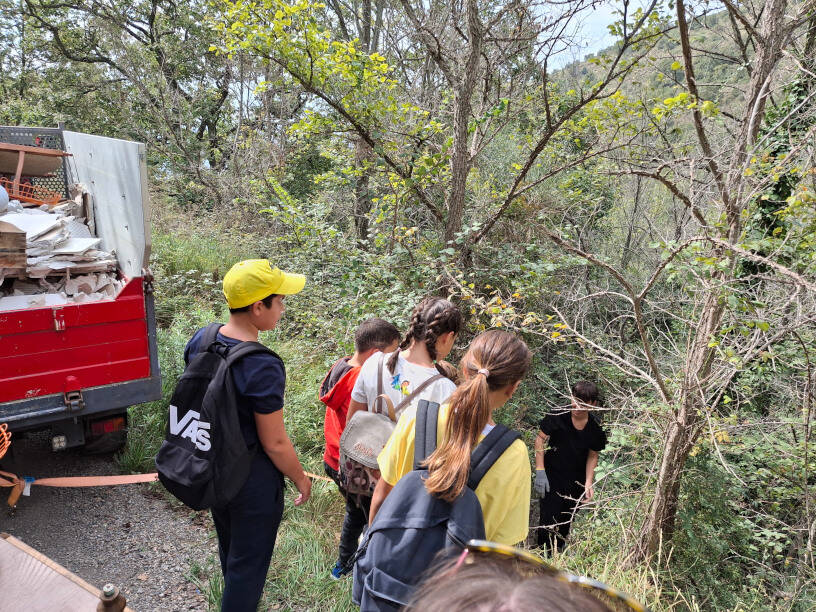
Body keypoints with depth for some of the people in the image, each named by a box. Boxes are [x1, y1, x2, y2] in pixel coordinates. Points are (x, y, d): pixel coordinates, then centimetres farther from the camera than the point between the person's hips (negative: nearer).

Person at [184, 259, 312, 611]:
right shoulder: (263, 367, -32)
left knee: (229, 547, 31)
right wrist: (300, 478, -6)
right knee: (249, 561, 16)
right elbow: (274, 443, -23)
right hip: (253, 479, -8)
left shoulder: (199, 341, -9)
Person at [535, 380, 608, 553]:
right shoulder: (557, 418, -20)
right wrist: (540, 472, -13)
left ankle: (559, 552, 43)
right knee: (548, 519, -5)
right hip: (552, 477, -3)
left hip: (576, 481, 3)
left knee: (566, 521, 19)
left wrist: (588, 484, -6)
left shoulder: (595, 430, -11)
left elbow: (592, 456, 2)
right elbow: (540, 440, -10)